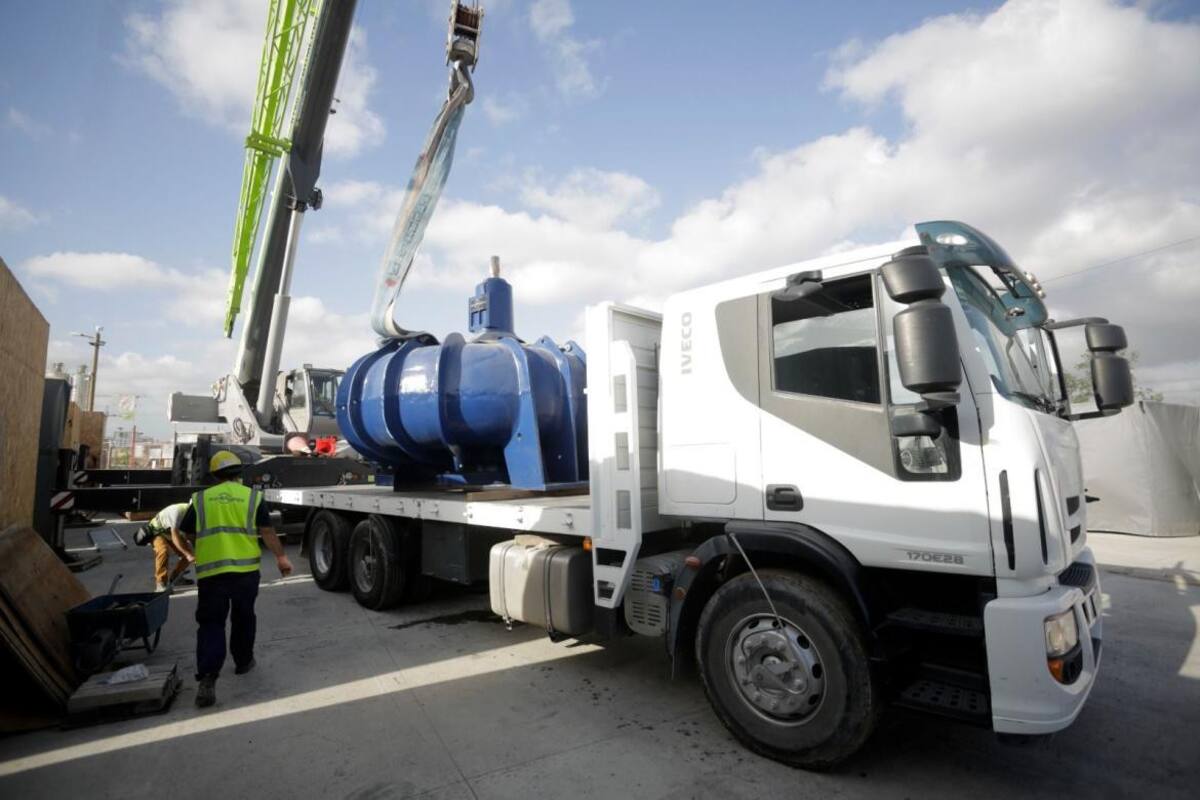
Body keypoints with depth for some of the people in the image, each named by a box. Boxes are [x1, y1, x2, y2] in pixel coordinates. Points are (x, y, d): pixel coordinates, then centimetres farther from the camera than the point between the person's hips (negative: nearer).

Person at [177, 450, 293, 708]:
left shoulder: (200, 499, 7)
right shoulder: (252, 496, 2)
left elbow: (187, 532, 13)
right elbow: (267, 531, -1)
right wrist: (281, 557, 8)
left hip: (210, 570, 0)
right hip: (246, 568, 0)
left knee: (211, 623, 4)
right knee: (243, 617, 19)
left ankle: (207, 678, -11)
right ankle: (243, 662, 33)